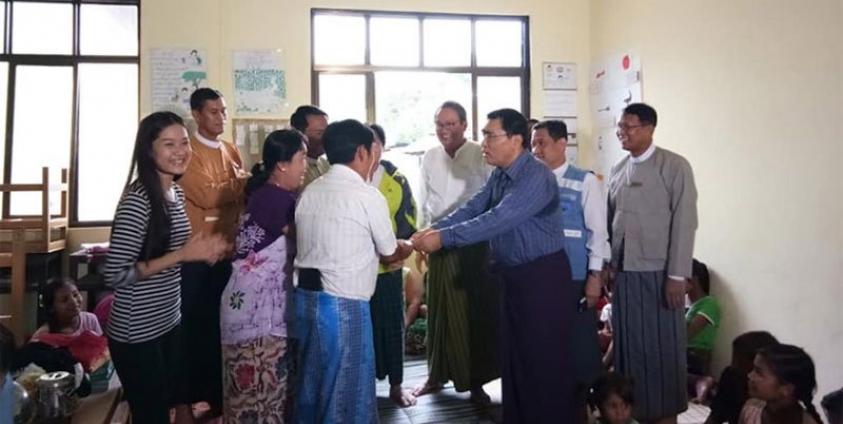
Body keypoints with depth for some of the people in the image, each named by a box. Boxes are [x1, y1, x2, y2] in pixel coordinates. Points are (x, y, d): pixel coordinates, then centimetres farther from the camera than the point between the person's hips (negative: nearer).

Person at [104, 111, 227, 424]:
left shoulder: (176, 193, 5)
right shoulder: (137, 200, -21)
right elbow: (115, 275, -24)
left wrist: (204, 251, -1)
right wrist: (183, 255, -24)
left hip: (169, 322, 8)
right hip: (136, 333, -8)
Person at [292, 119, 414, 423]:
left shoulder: (310, 192, 9)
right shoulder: (368, 196, -9)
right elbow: (390, 254, 2)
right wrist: (406, 248, 25)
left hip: (304, 297, 7)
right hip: (342, 303, -7)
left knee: (311, 383, 20)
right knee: (347, 390, 8)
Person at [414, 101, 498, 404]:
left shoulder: (480, 156, -7)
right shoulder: (429, 158, 7)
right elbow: (425, 203, 13)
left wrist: (493, 242, -9)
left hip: (475, 244, -3)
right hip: (440, 245, 4)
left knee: (476, 311, 4)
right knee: (440, 311, 11)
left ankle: (476, 381, 15)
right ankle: (437, 375, 24)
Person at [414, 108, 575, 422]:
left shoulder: (536, 177, -22)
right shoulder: (499, 176, 8)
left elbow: (497, 220, -29)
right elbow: (472, 209, 4)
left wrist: (443, 238, -29)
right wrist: (433, 229, -12)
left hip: (543, 277, -9)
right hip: (513, 276, 9)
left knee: (544, 361, 2)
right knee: (513, 357, 17)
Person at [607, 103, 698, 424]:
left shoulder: (674, 166, -7)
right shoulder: (618, 170, 11)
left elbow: (684, 223, -11)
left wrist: (677, 275, -14)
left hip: (657, 273, -5)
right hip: (623, 272, 5)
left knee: (661, 348, 4)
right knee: (629, 345, 10)